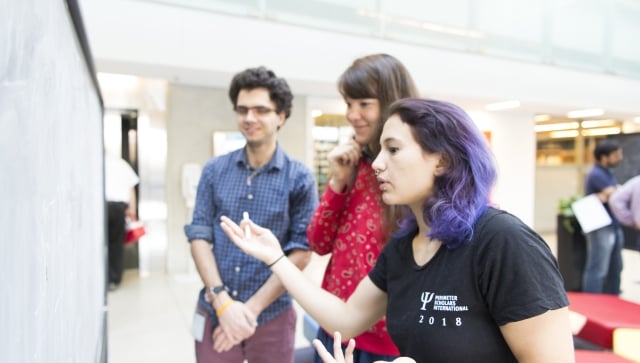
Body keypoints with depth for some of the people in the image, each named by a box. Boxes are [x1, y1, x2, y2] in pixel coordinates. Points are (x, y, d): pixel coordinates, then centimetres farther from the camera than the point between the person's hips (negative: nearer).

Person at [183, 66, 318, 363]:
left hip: (272, 316, -1)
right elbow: (199, 236, -1)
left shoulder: (299, 177, -6)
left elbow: (301, 252, -8)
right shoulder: (214, 171, 1)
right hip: (214, 312, 2)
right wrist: (223, 302, -12)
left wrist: (252, 308, -11)